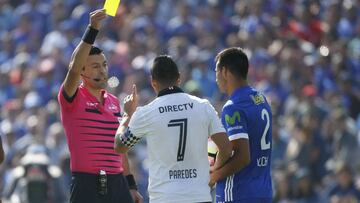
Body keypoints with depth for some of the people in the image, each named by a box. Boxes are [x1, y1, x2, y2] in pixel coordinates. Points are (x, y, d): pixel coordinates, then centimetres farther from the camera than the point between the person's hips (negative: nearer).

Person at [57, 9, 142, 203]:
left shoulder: (114, 101, 16)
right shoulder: (72, 98, -2)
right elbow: (74, 68, -22)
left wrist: (131, 186, 19)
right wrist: (92, 30, -31)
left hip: (117, 183, 5)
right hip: (86, 185, -5)